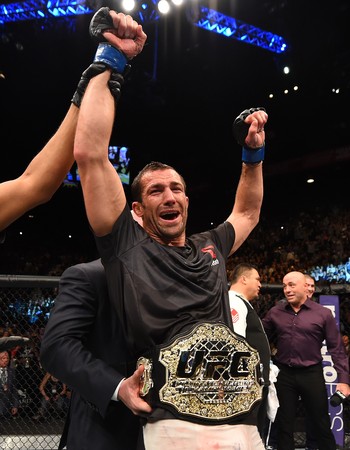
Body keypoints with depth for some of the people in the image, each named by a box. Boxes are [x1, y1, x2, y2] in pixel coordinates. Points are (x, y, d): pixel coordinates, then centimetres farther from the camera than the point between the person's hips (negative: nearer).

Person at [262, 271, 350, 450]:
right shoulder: (275, 312, 0)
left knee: (322, 425, 12)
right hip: (284, 374, 2)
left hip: (312, 374, -1)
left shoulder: (323, 313, -5)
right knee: (284, 425, 14)